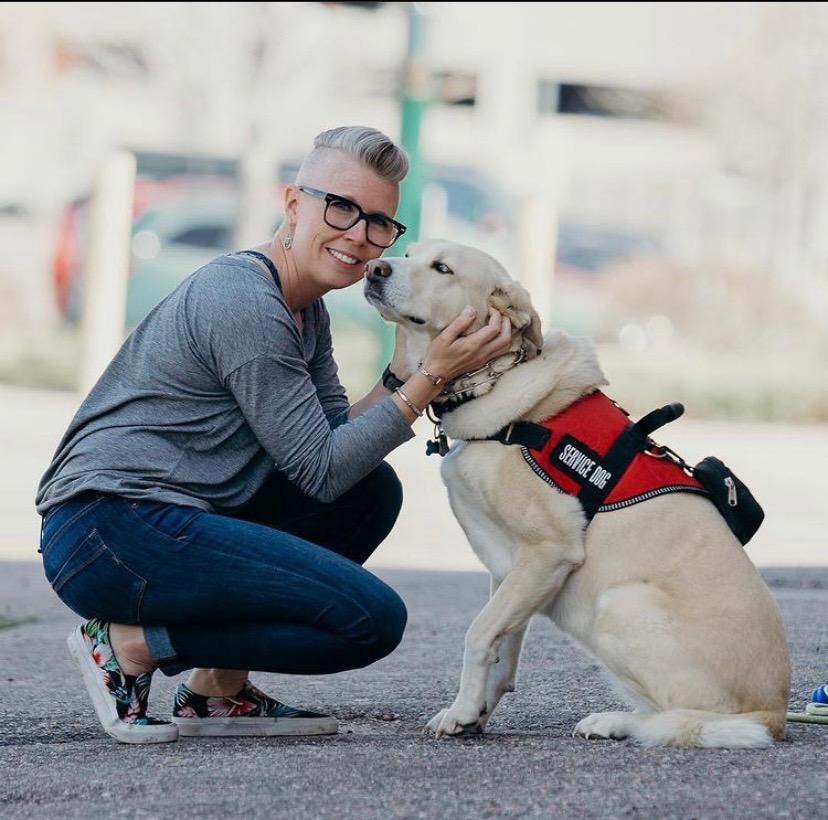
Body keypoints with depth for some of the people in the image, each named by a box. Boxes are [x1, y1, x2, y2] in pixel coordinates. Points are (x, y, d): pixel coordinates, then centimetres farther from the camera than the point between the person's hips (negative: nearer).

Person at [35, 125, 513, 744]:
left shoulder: (305, 310, 17)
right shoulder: (243, 303, -15)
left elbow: (338, 441, 10)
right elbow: (322, 472, -13)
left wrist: (405, 368, 0)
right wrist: (433, 377, -13)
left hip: (165, 518, 10)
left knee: (373, 490, 14)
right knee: (373, 617, -15)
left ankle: (220, 691, 10)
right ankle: (131, 644, -6)